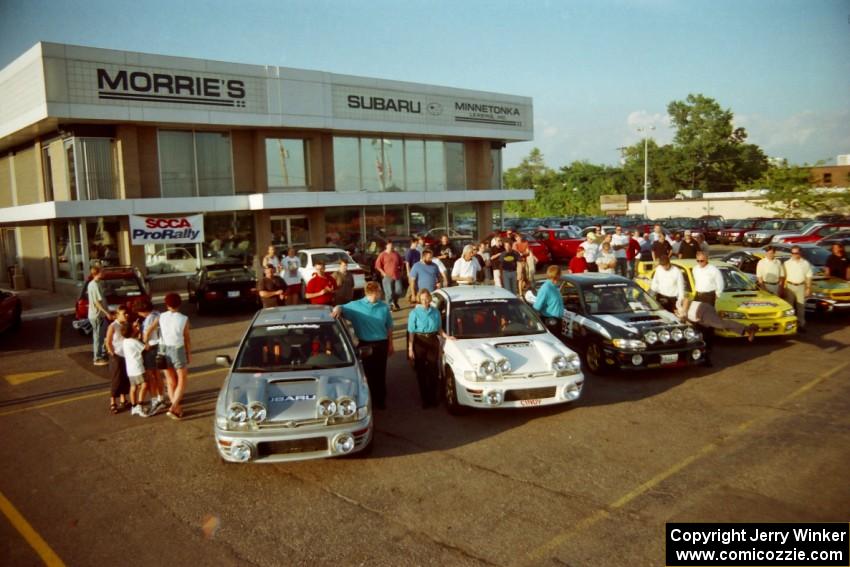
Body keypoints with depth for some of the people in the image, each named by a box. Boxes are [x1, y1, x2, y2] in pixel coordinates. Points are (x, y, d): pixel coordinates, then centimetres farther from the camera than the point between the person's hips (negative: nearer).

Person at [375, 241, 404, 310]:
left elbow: (401, 263, 24)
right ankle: (390, 306, 5)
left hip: (397, 276, 4)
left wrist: (400, 270, 14)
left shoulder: (396, 254, 12)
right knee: (389, 292, -6)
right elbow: (377, 265, -5)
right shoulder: (382, 255, -1)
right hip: (387, 277, -4)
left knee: (399, 291, 3)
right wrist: (383, 273, -9)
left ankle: (395, 303, 27)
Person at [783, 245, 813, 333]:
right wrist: (784, 288, -2)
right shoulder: (787, 263, 2)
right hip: (790, 286, 0)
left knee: (801, 306, 3)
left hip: (801, 286, 0)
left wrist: (808, 288, 1)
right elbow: (784, 276, 2)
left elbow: (809, 276, 6)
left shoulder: (805, 263, 4)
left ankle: (801, 325, 9)